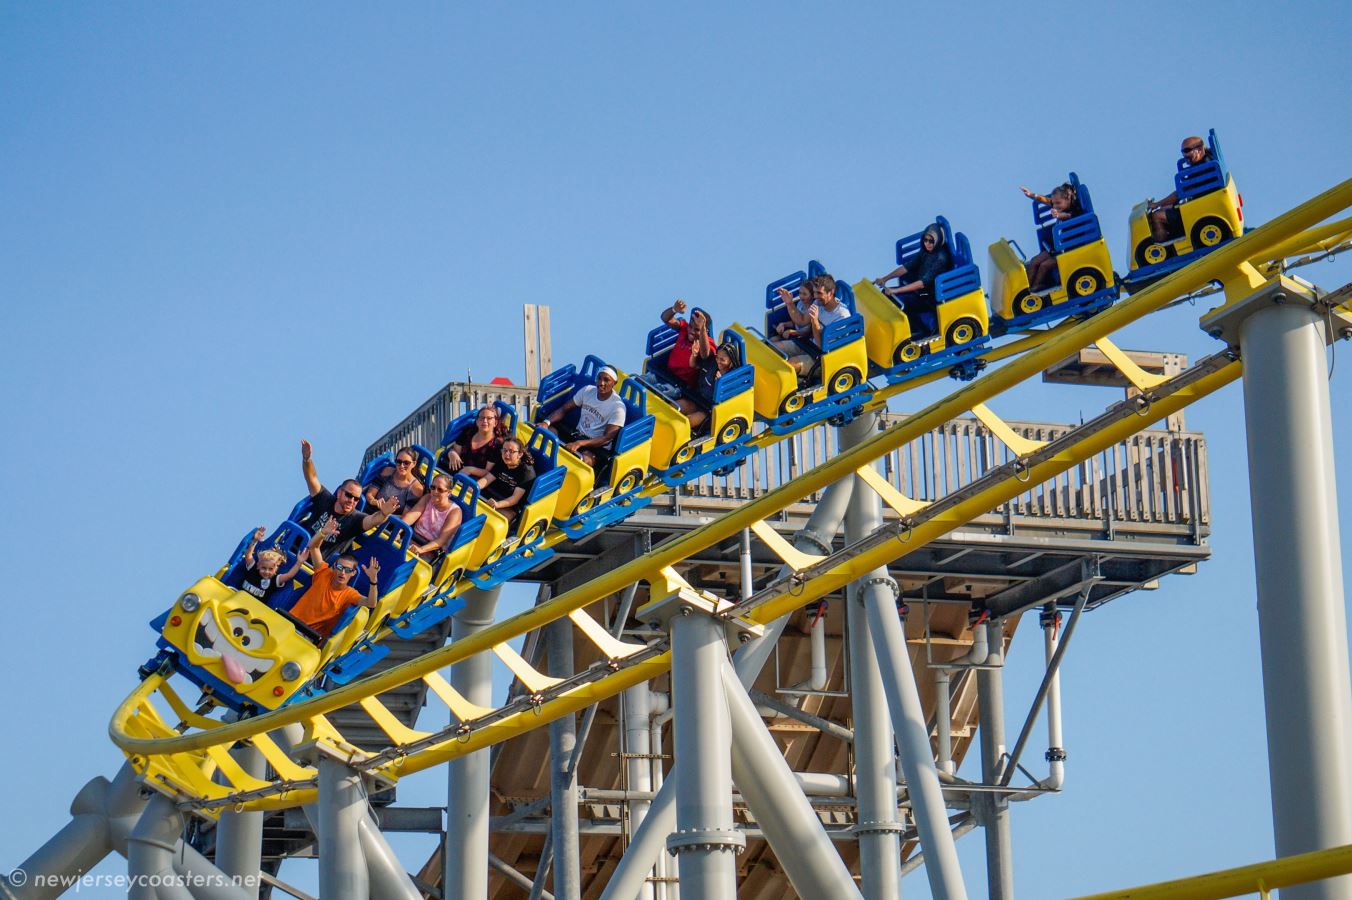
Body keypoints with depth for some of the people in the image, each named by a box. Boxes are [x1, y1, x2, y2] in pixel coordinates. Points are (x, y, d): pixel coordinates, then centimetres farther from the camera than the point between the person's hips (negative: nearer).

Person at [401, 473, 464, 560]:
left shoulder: (454, 511, -6)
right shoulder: (427, 498, 10)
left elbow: (442, 540, -16)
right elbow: (411, 515, -6)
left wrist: (421, 549, -32)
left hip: (432, 549, -5)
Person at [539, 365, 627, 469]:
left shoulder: (618, 408, -14)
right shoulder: (587, 390, 3)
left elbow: (606, 438, -20)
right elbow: (563, 409, 6)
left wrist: (579, 443, -34)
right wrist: (546, 422, -15)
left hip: (598, 446, -6)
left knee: (586, 459, -41)